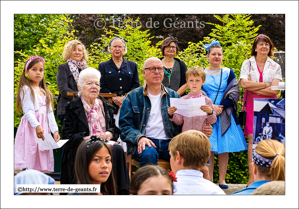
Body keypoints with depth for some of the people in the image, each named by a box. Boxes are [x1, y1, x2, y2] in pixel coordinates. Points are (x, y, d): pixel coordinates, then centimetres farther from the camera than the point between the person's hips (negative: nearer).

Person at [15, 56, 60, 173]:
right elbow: (28, 112, -14)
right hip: (31, 128, -7)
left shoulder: (45, 92, 19)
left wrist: (55, 130, 3)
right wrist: (37, 126, -29)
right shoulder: (26, 90, -2)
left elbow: (50, 113, 15)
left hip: (44, 129, 7)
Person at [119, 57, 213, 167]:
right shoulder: (133, 97, 12)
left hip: (169, 142, 2)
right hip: (145, 142, -1)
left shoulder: (173, 96, 20)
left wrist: (202, 130, -5)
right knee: (148, 153, -38)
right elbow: (125, 126, 5)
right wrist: (139, 138, -16)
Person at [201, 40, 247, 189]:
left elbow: (234, 93, 2)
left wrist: (221, 107, -11)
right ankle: (209, 180, 1)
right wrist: (211, 107, -11)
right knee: (208, 148, -4)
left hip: (225, 115, 1)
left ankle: (222, 180, 5)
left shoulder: (228, 73, 9)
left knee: (224, 148, 0)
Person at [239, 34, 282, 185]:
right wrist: (266, 85, -5)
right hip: (252, 105, -1)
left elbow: (275, 90, -1)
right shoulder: (247, 63, 10)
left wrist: (254, 87, -6)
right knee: (253, 139, -8)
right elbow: (244, 83, -8)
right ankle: (252, 177, -6)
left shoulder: (275, 67, 11)